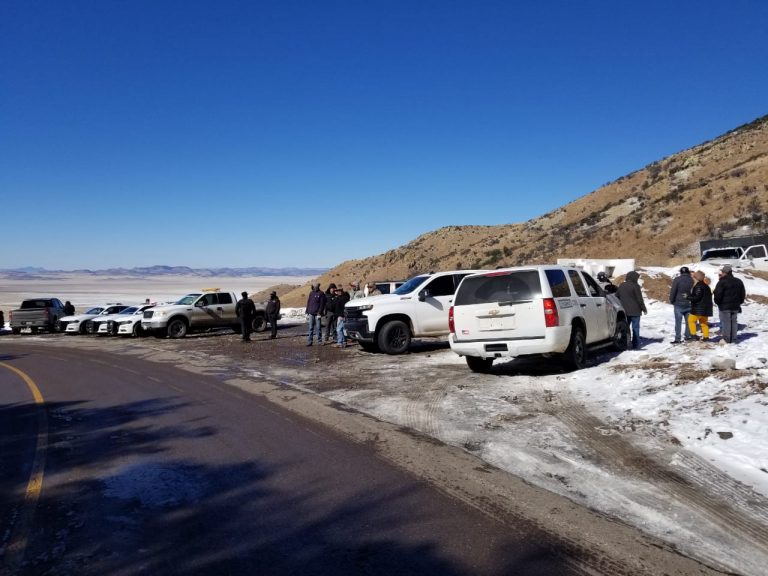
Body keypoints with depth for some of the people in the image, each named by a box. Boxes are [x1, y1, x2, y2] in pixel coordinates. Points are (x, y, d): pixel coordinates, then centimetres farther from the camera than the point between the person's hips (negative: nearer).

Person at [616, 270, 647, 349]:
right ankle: (635, 344, 2)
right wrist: (644, 309, 0)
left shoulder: (621, 286, 8)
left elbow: (617, 297, 14)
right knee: (635, 327, 1)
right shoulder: (635, 286, -12)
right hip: (634, 311, -6)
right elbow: (640, 299, -10)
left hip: (624, 311, 6)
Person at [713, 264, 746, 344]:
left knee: (725, 322, -2)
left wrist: (717, 302, 1)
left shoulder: (722, 282, -14)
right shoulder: (739, 282, 9)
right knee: (734, 322, 11)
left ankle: (726, 339, -1)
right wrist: (739, 303, 23)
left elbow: (718, 294, -17)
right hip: (735, 306, 6)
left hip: (724, 306, -6)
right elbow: (743, 294, 15)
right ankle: (733, 339, 14)